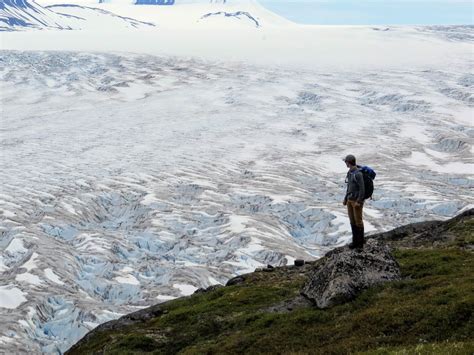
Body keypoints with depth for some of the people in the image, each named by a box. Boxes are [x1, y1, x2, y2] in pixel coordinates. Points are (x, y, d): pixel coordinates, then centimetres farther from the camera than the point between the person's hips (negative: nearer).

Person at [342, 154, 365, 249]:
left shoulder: (358, 174, -21)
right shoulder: (350, 173, 9)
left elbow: (362, 189, -21)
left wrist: (359, 202, -23)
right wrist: (345, 199, 16)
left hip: (357, 201, -9)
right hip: (350, 200, 9)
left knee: (358, 221, -2)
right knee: (352, 221, 10)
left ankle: (360, 242, 9)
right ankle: (355, 241, 18)